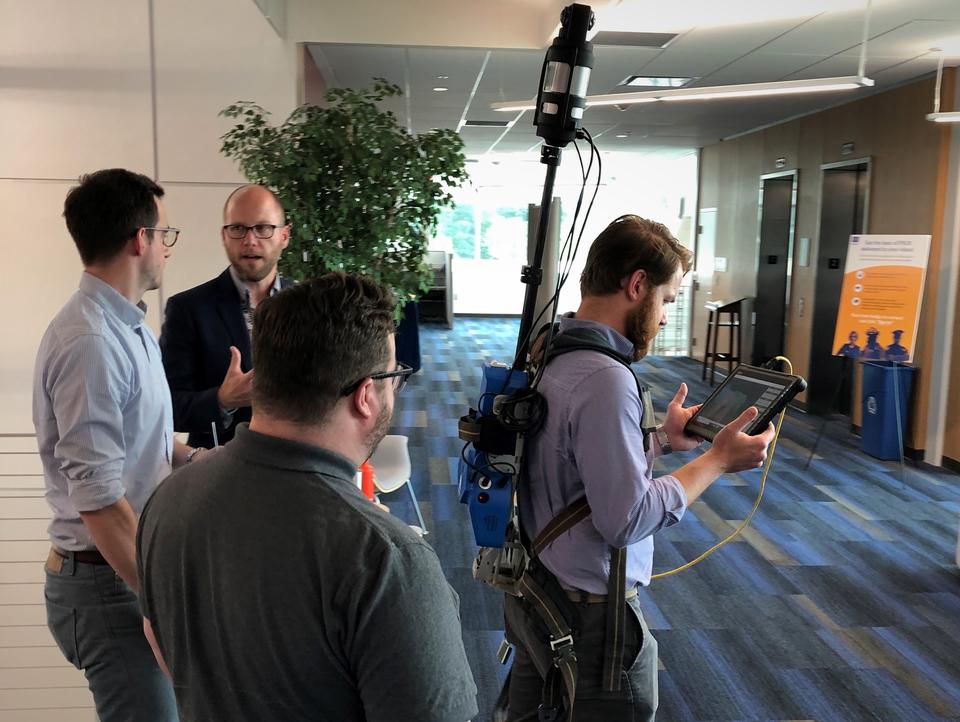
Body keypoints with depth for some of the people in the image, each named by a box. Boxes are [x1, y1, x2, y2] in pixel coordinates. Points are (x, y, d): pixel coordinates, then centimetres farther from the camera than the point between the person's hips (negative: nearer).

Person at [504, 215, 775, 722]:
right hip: (588, 614, -8)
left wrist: (663, 439, 13)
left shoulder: (547, 356, 2)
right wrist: (719, 460, -16)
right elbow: (627, 521, -25)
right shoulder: (604, 379, -26)